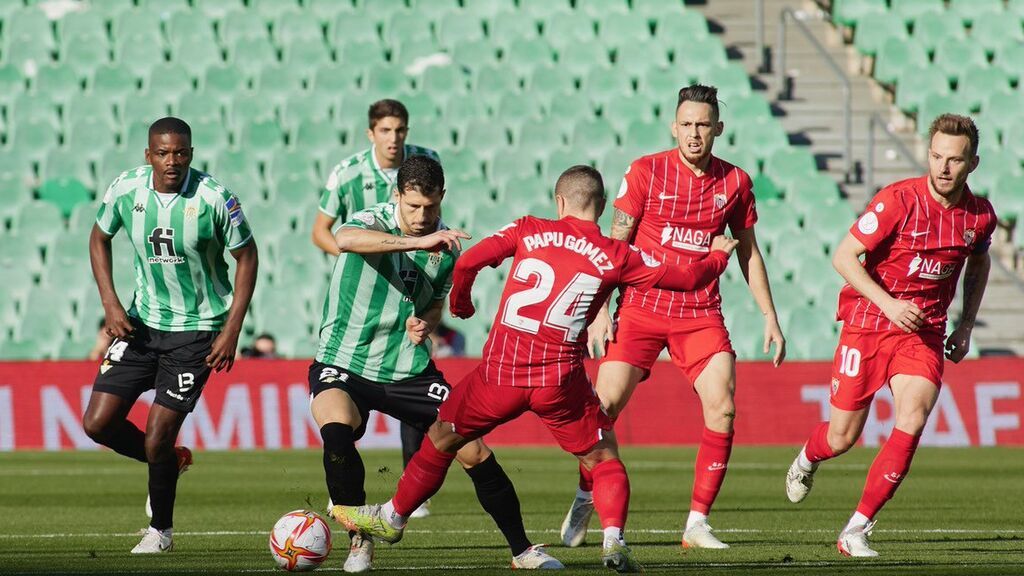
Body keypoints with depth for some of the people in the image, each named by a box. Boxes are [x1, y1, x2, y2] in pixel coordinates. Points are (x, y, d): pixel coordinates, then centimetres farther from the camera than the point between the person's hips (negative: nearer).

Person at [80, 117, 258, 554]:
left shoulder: (214, 199, -17)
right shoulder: (125, 190, -8)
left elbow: (246, 257, -6)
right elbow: (99, 239, 11)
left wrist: (232, 330, -11)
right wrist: (110, 304, -1)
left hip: (197, 329, -4)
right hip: (143, 321, 4)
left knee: (157, 437, -9)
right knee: (97, 424, -2)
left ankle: (160, 530, 16)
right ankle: (171, 462, 27)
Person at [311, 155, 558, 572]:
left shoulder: (446, 245, 1)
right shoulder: (373, 222, -14)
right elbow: (344, 239, -40)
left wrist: (425, 323, -5)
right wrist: (417, 242, -50)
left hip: (409, 369, 4)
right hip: (343, 364, -4)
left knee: (475, 454, -4)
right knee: (336, 432, -33)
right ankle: (359, 539, -10)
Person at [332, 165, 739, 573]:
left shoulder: (528, 231, 4)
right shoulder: (616, 256, 4)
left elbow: (468, 261, -3)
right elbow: (685, 279, 8)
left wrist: (460, 304, 18)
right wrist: (718, 256, 29)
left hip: (501, 371, 1)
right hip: (560, 379, 0)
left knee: (441, 439, 20)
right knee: (603, 459, 14)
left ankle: (392, 519, 33)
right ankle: (613, 539, -8)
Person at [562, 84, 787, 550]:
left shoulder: (735, 182, 4)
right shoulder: (645, 172, -4)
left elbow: (748, 253, 14)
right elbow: (614, 245, -1)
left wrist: (769, 317, 11)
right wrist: (599, 310, -8)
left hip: (701, 314, 2)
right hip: (641, 307, -2)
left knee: (722, 407, -13)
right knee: (606, 403, -10)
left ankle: (697, 522, -4)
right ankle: (584, 499, 14)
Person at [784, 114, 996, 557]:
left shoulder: (980, 216, -1)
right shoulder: (898, 201, -16)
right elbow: (843, 256, -15)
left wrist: (966, 326, 13)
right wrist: (889, 304, -24)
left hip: (924, 331, 2)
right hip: (867, 320, -2)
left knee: (913, 417, -23)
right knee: (842, 438, 2)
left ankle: (857, 530, -16)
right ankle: (807, 459, 43)